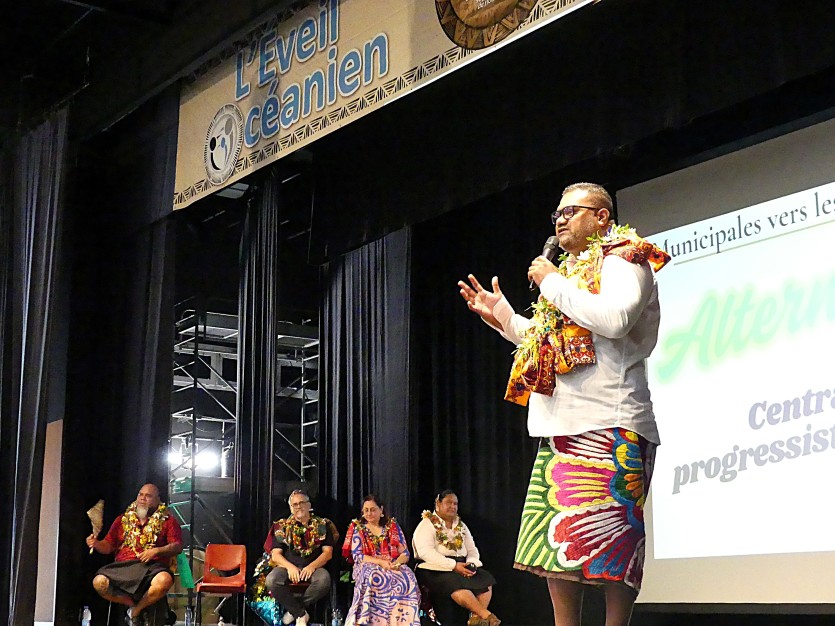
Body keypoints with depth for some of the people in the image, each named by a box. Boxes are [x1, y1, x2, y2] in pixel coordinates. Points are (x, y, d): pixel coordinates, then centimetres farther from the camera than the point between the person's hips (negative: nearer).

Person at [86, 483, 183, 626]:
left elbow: (178, 546, 2)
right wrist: (96, 544, -3)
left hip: (152, 566, -2)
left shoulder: (167, 520, 11)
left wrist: (157, 551, -14)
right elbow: (108, 546, 19)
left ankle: (137, 609, -10)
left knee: (164, 581, -38)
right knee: (99, 582, -28)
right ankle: (132, 603, -5)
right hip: (123, 566, 2)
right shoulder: (123, 520, 21)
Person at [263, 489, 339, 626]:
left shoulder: (322, 525, 10)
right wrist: (290, 567, -16)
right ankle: (301, 614, -15)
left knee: (324, 580, -35)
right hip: (288, 566, 0)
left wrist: (312, 566, -16)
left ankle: (293, 609, -13)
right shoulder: (282, 526, 12)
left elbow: (328, 552, 3)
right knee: (272, 580, -33)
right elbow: (275, 555, 4)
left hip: (314, 567, 0)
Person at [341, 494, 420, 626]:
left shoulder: (392, 526, 13)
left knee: (407, 578, -34)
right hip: (368, 566, -1)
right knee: (374, 577, -39)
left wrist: (397, 563, -16)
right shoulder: (358, 528, 9)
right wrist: (381, 562, -17)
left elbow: (405, 553, 8)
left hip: (394, 567, 1)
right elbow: (357, 556, -3)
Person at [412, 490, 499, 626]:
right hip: (435, 569, -7)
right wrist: (453, 565, -22)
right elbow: (425, 552, -16)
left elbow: (472, 550, 16)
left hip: (461, 568, 7)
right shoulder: (427, 524, -1)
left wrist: (471, 564, -10)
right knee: (456, 583, -36)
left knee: (485, 579, -17)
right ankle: (486, 615, -33)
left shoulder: (461, 526, 19)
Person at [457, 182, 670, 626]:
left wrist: (552, 284, -10)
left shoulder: (622, 262, 0)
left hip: (608, 427, -9)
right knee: (554, 539, 5)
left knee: (605, 539, -11)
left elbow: (614, 319, -20)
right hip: (560, 428, 9)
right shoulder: (570, 273, 25)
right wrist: (501, 315, 24)